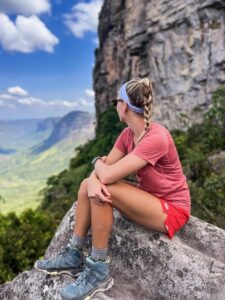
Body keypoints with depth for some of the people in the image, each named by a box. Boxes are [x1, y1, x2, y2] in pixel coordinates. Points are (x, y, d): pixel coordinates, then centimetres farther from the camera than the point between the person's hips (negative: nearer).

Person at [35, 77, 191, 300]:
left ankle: (99, 272, -10)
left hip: (171, 209, -8)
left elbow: (107, 175, -31)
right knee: (88, 185, -6)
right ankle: (74, 256, 3)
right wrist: (94, 180, -26)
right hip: (148, 198, 8)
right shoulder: (128, 134, -1)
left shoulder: (156, 138, -28)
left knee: (104, 189, -27)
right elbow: (101, 171, -2)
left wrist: (97, 161, -8)